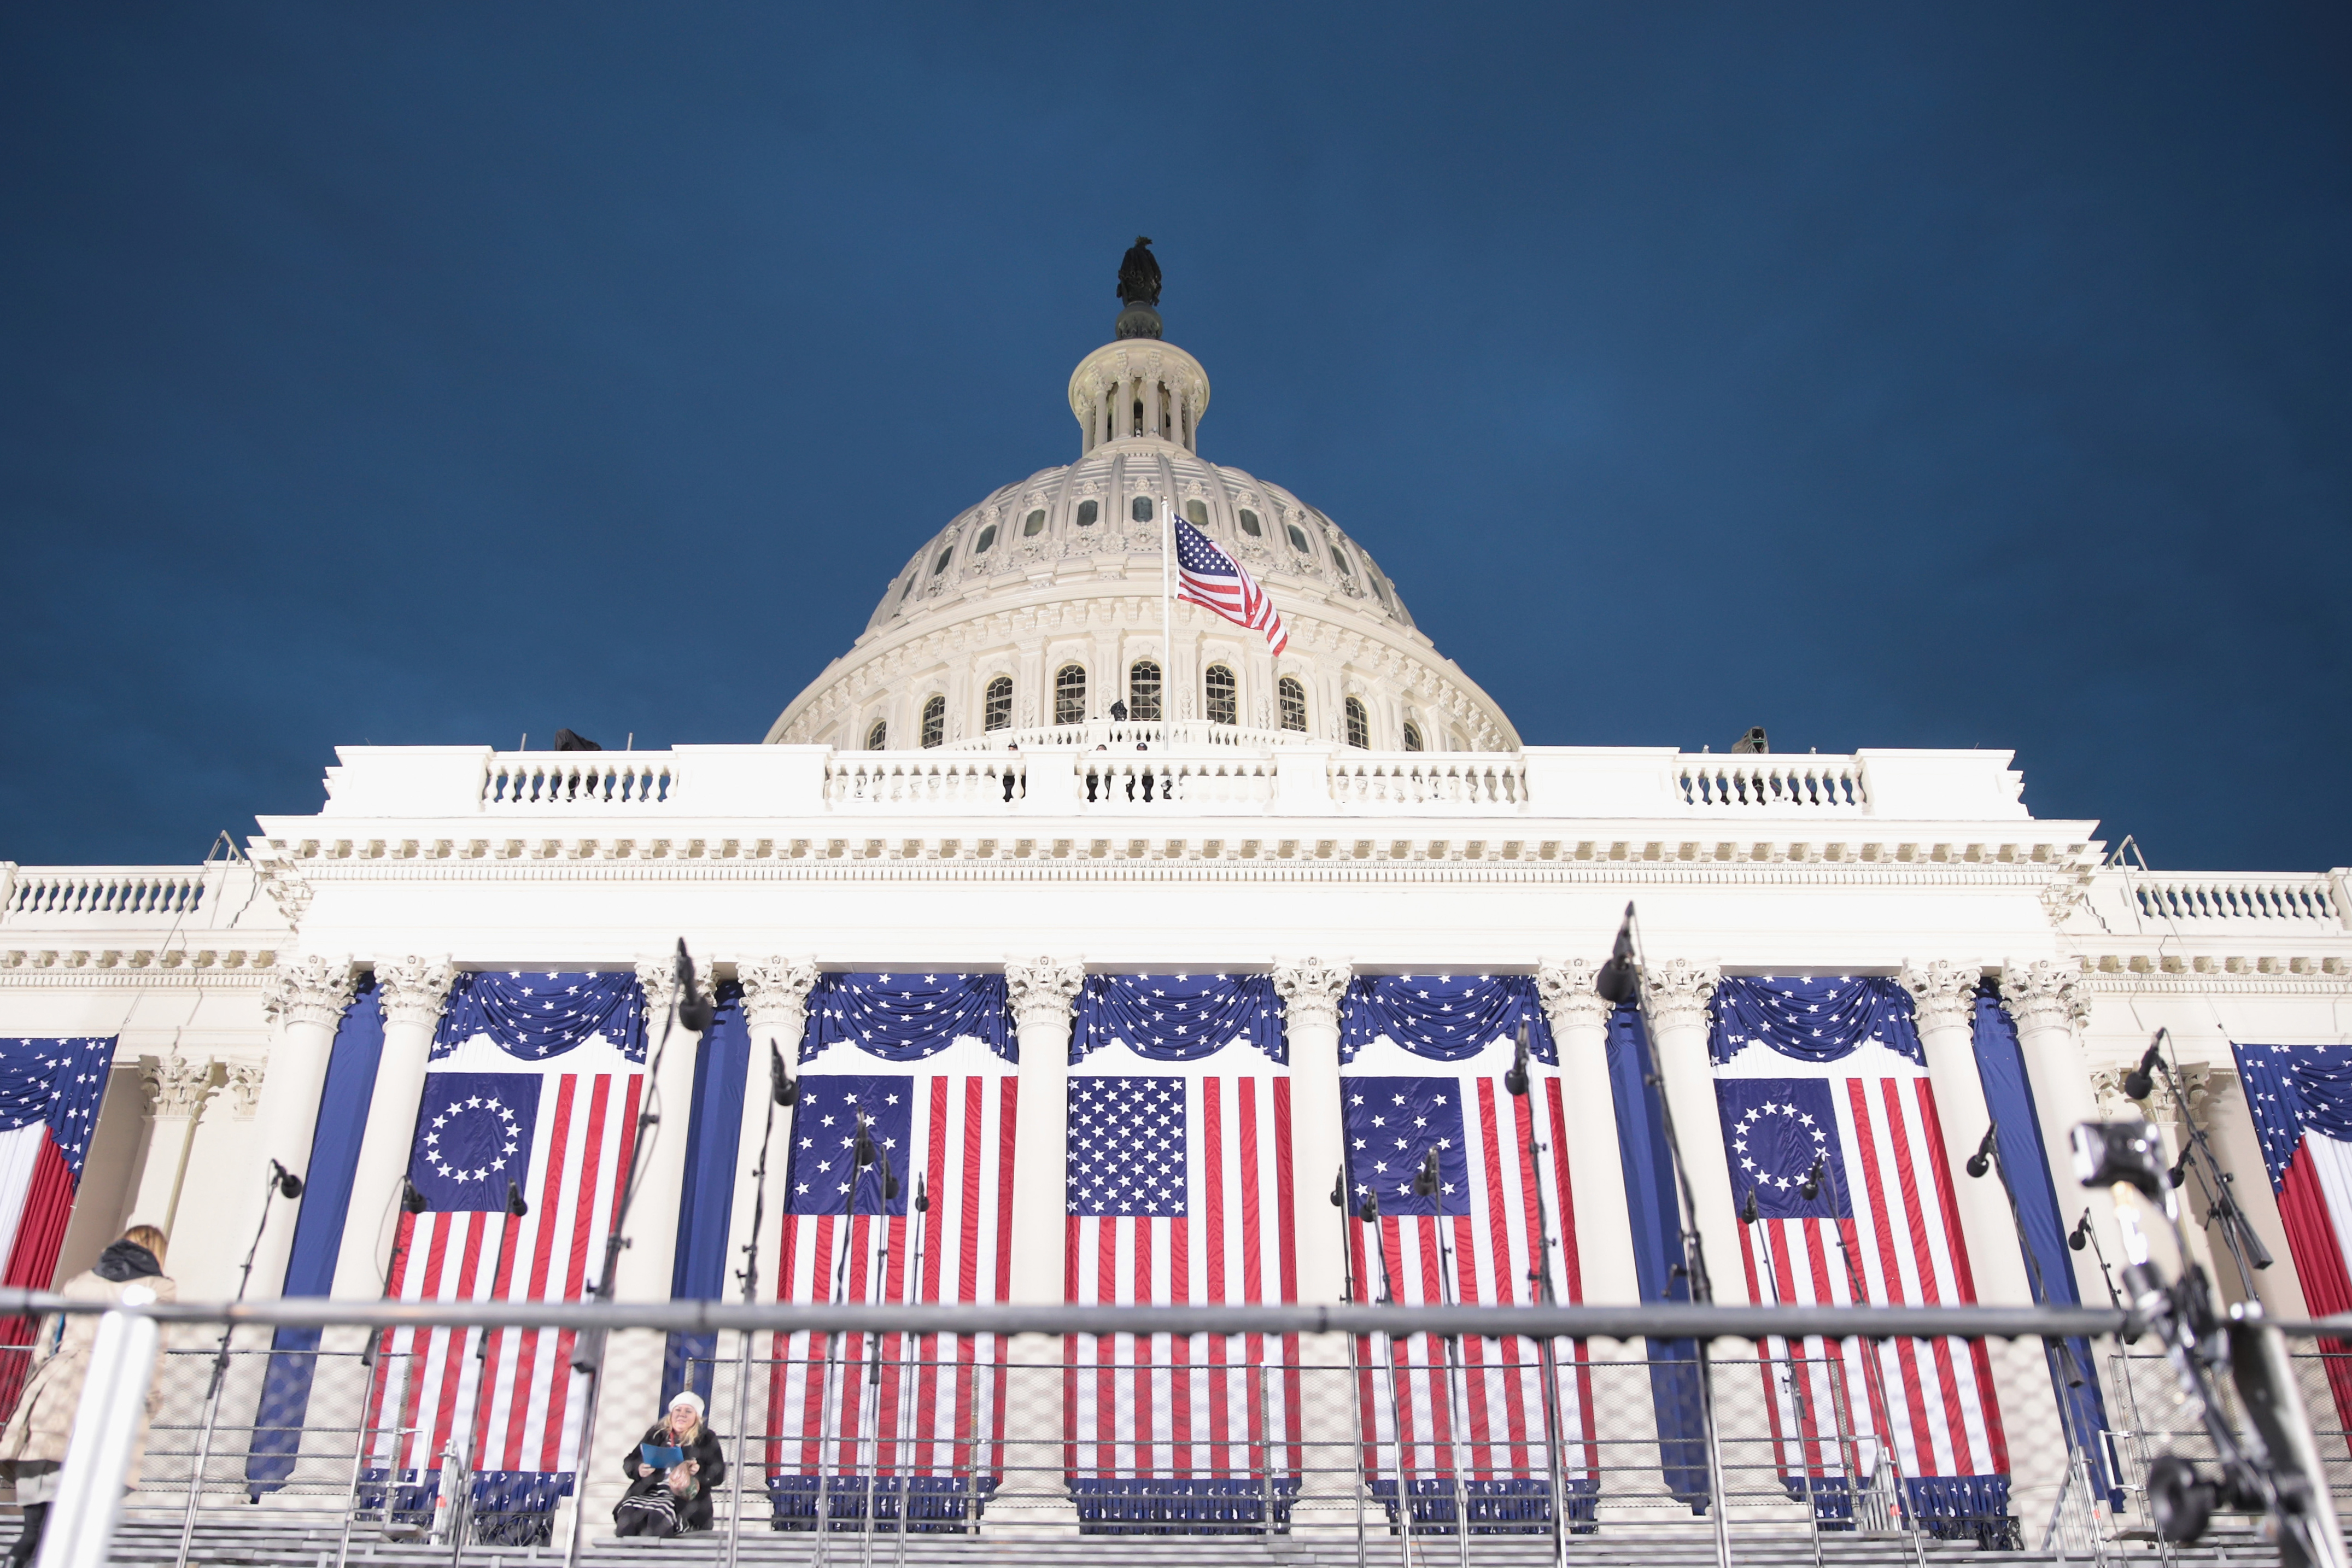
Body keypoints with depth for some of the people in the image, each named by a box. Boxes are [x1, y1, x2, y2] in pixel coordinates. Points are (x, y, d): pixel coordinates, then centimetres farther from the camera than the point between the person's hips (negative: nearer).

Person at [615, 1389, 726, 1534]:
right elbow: (629, 1462, 17)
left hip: (686, 1499, -3)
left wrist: (700, 1471, -17)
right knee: (627, 1511, -30)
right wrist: (639, 1470, -7)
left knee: (658, 1515, -35)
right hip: (649, 1493, 3)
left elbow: (719, 1473, 4)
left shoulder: (706, 1439, 13)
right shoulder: (656, 1434, 20)